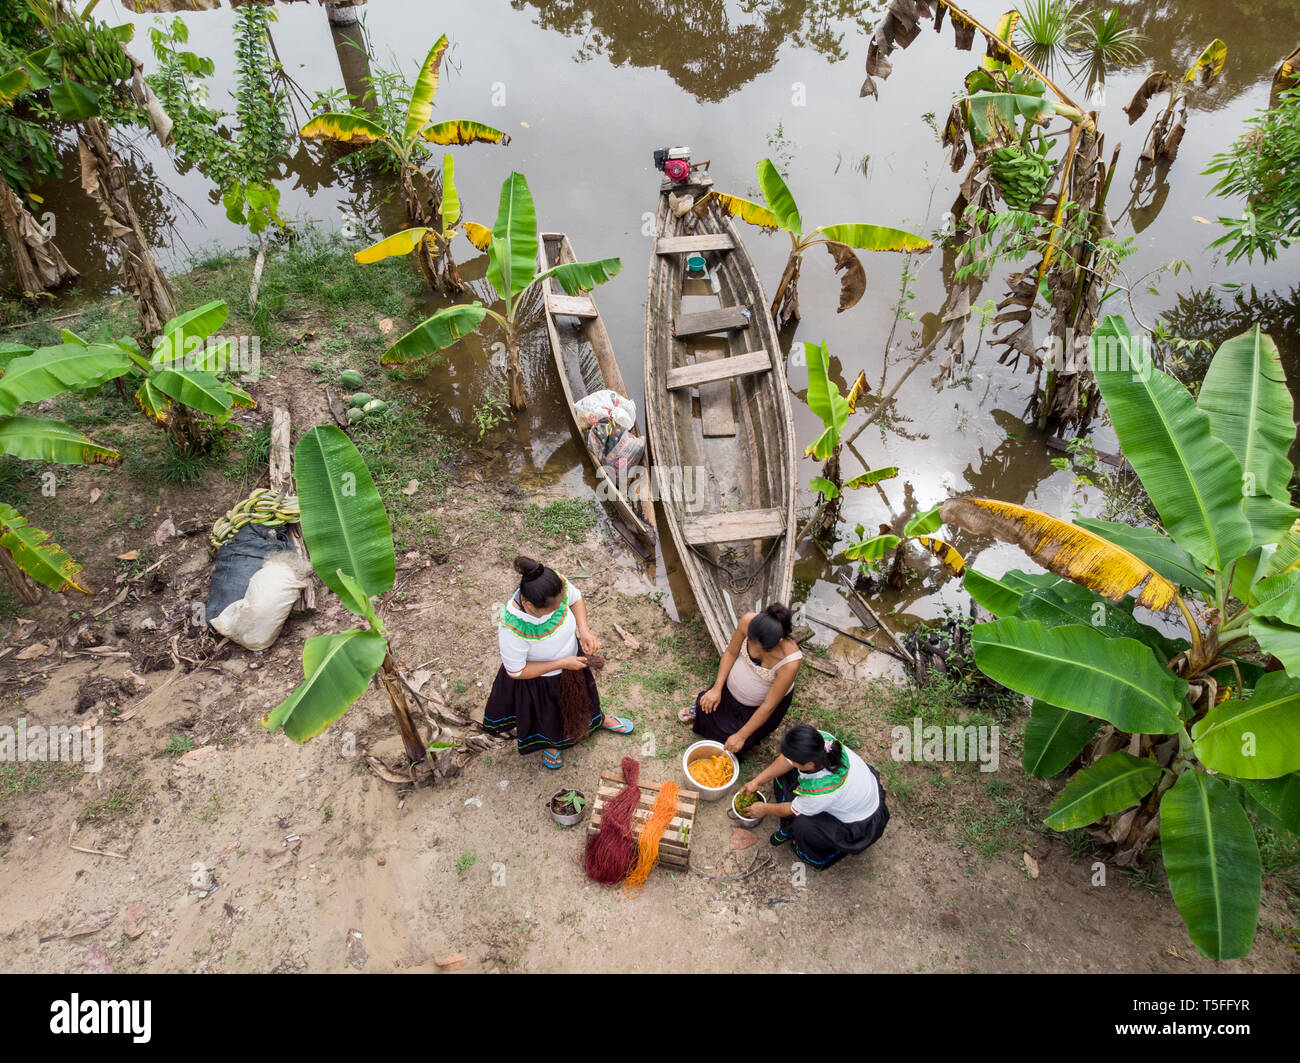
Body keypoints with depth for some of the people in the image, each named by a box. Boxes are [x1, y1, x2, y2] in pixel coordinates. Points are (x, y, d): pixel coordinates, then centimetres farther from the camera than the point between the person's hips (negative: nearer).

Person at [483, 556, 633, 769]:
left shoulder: (558, 585, -33)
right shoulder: (511, 627, -45)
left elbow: (576, 598, -8)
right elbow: (516, 671, -28)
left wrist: (585, 631, -24)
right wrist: (561, 663, -29)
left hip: (571, 659, 4)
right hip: (539, 679, -4)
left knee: (581, 694, 35)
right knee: (546, 714, 29)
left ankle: (598, 719, 70)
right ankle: (548, 744, 66)